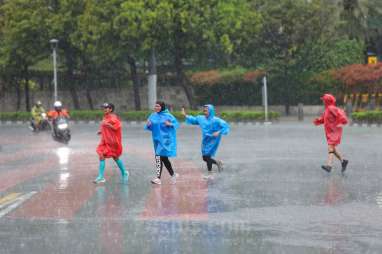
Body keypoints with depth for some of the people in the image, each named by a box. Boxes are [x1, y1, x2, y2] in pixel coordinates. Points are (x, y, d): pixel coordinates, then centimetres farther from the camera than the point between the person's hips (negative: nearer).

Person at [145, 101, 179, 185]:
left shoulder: (167, 115, -6)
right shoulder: (153, 116, 8)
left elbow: (176, 124, -2)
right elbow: (149, 127, 11)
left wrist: (170, 124, -20)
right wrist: (148, 125, -11)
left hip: (165, 139, -6)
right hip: (157, 139, 6)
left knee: (159, 156, -15)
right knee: (164, 158, 10)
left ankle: (158, 178, -7)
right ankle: (173, 175, 23)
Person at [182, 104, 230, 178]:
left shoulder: (216, 120, -15)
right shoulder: (201, 118, 4)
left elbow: (225, 126, -16)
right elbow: (193, 120, 20)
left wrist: (219, 132, -26)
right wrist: (185, 115, 14)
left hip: (212, 141, -7)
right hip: (205, 141, 7)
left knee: (207, 156, -7)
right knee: (204, 157, 9)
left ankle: (209, 174, 7)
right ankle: (218, 163, 31)